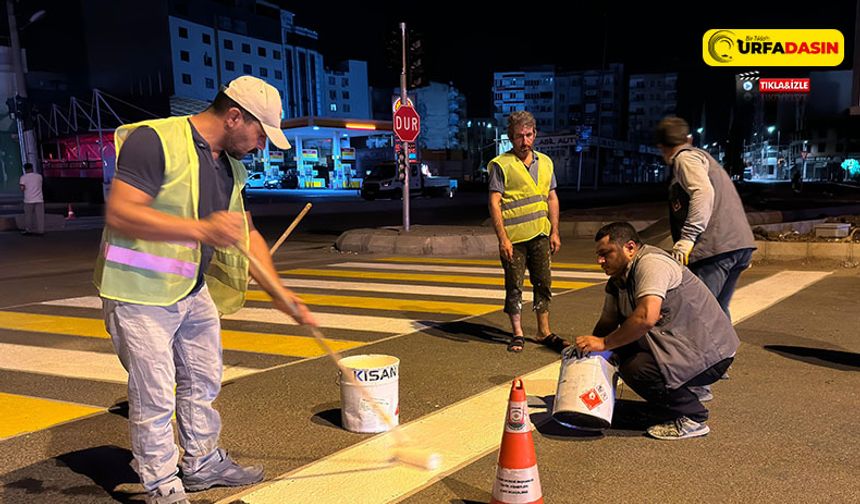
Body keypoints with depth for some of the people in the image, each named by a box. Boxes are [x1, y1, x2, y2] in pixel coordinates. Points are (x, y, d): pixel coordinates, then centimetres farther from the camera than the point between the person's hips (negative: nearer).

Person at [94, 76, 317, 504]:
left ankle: (202, 463, 37)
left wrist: (280, 293, 4)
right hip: (140, 294, -8)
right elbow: (119, 214, -28)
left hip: (194, 291, 8)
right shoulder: (155, 140, -19)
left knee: (203, 381, 18)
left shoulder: (231, 166, 7)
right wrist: (202, 230, -35)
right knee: (155, 397, 1)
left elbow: (246, 233, 11)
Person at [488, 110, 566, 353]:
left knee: (543, 283, 10)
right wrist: (502, 238, -15)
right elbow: (494, 203, -9)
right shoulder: (501, 165, -5)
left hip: (540, 235, 5)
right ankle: (517, 334, 15)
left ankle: (544, 332, 23)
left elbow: (552, 198, 15)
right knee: (514, 286, 3)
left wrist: (555, 232, 9)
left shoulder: (545, 162, 11)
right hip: (513, 238, -5)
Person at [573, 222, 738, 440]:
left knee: (636, 369, -26)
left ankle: (692, 419, -5)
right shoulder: (617, 280, 10)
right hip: (680, 343, 10)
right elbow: (607, 322, 11)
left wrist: (604, 343, -25)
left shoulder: (651, 263, -20)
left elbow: (647, 317, -33)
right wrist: (587, 348, -5)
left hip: (710, 353, -10)